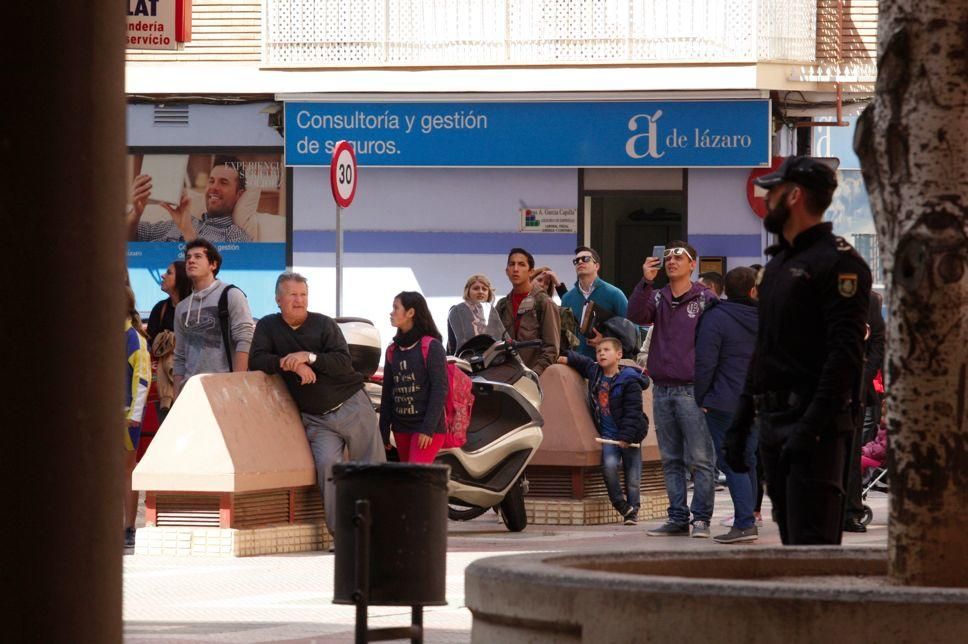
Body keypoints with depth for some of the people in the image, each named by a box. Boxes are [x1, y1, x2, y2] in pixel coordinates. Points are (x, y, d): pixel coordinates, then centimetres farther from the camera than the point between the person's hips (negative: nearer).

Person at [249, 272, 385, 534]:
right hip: (316, 420, 0)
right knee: (328, 465, -20)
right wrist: (290, 364, -19)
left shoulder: (324, 324, 2)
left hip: (352, 407, 0)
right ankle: (341, 533, -19)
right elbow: (256, 361, -7)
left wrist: (309, 357, -23)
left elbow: (344, 363, -10)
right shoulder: (268, 327, 7)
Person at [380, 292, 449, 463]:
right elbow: (387, 393, 16)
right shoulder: (393, 350, 13)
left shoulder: (431, 347, -6)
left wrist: (428, 428, -18)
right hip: (401, 428, 7)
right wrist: (383, 430, 12)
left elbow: (440, 390, -11)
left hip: (428, 430, -7)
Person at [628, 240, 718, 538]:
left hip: (693, 389, -5)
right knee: (671, 460, 8)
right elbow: (635, 315, -6)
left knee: (700, 459, -6)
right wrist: (645, 282, -18)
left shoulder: (706, 299, 1)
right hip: (662, 389, 5)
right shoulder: (657, 297, 13)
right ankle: (677, 518, 13)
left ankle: (701, 518, -3)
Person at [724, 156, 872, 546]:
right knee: (792, 542, 10)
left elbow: (846, 353, -18)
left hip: (815, 427, -10)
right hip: (773, 424, 10)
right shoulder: (778, 264, 21)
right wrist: (740, 423, 20)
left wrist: (812, 426, -24)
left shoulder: (837, 262, -9)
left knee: (812, 544, -15)